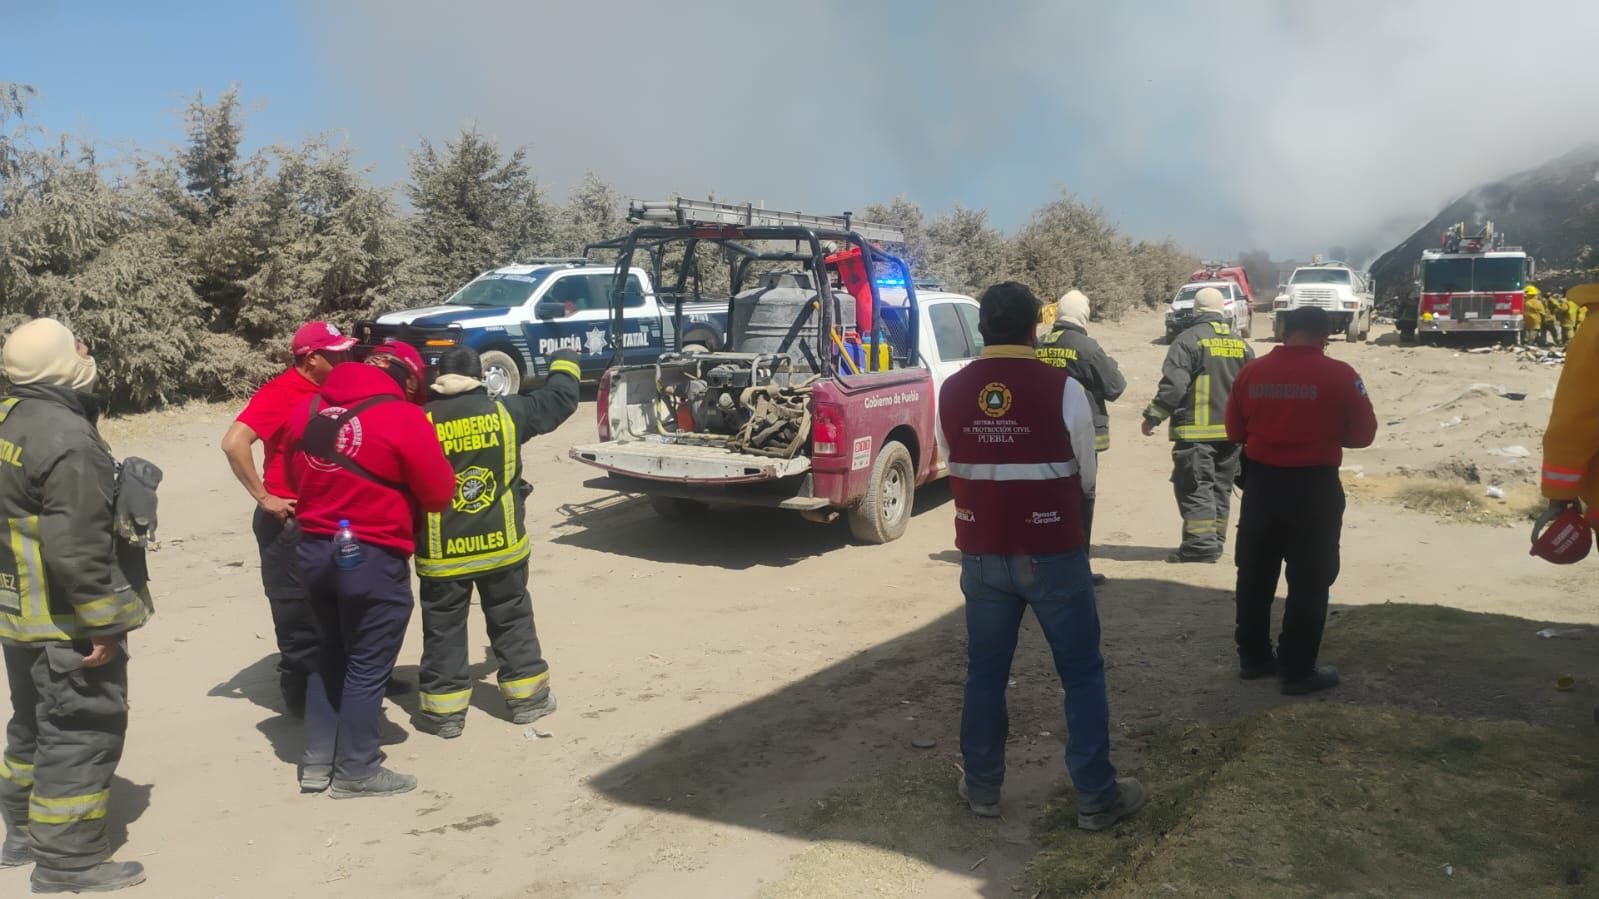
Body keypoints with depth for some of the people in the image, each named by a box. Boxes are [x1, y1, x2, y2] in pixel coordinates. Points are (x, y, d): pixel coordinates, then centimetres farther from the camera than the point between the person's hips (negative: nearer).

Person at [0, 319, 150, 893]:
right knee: (84, 731, 1)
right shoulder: (68, 438, -25)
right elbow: (76, 547, -27)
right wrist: (103, 623, -19)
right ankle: (67, 860, 10)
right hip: (64, 619, -10)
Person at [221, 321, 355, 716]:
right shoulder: (280, 393, -17)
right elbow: (234, 443, -26)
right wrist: (263, 497, -21)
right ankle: (301, 693, 16)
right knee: (298, 610, 3)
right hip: (288, 520, -8)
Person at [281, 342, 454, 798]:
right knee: (367, 666, 6)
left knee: (328, 657, 20)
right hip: (373, 557, -7)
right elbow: (440, 493, -8)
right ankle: (355, 771, 15)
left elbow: (298, 478, 17)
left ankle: (317, 762, 26)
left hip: (314, 549, 7)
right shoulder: (404, 418, -14)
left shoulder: (308, 410, 6)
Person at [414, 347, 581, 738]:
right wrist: (564, 364, 27)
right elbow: (560, 398, 9)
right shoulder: (505, 412, -4)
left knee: (444, 630, 10)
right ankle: (528, 697, 22)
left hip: (443, 552, -1)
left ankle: (445, 711, 15)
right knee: (512, 620, 16)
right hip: (500, 544, 1)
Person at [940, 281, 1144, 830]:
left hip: (981, 554, 3)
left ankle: (981, 788, 27)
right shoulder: (1063, 389, -12)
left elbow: (956, 471, 5)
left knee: (985, 671, 16)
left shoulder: (951, 392, -3)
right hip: (1052, 554, -3)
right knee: (1082, 673, 11)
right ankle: (1097, 797, 19)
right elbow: (1086, 480, -3)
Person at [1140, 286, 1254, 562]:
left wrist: (1153, 416, -7)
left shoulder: (1189, 340, -8)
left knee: (1195, 487, -5)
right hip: (1232, 429, 7)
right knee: (1221, 488, 14)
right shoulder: (1241, 343, 13)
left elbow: (1173, 384, -15)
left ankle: (1201, 543, -10)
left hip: (1197, 429, -7)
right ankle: (1216, 540, 19)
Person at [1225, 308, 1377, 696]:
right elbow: (1363, 434, -4)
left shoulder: (1251, 372, -3)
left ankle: (1253, 657, 26)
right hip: (1314, 488, -3)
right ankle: (1298, 671, 12)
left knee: (1255, 576, 16)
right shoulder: (1339, 375, -11)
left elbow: (1235, 431, 5)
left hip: (1261, 484, 4)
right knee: (1309, 582, 7)